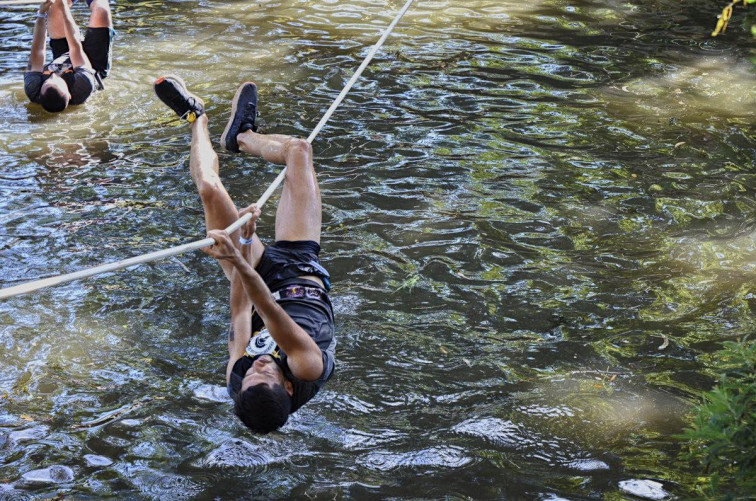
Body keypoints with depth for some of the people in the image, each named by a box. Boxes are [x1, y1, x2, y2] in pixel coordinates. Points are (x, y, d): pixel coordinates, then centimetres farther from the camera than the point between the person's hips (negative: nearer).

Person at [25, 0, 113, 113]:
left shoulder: (33, 90, -44)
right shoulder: (83, 85, -51)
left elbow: (37, 51, -30)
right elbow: (75, 47, -38)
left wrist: (41, 14, -27)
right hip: (94, 66, -3)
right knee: (102, 11, -7)